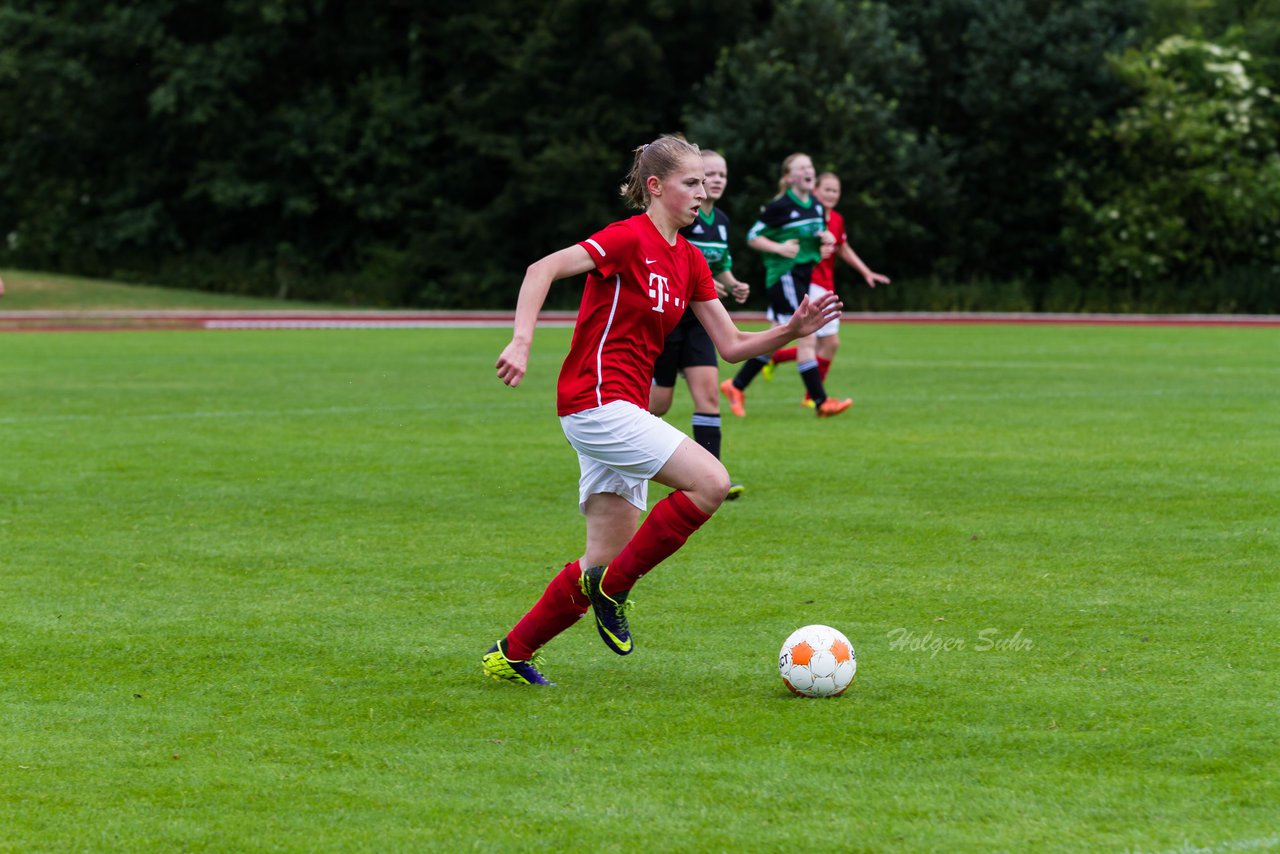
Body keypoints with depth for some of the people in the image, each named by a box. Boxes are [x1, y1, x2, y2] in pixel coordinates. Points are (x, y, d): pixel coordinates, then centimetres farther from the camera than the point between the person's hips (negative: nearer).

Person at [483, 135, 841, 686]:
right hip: (596, 399, -9)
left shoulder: (689, 262, 14)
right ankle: (613, 585, -8)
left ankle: (510, 655, 17)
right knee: (711, 481, -20)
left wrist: (791, 331, -1)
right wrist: (522, 342, -32)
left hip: (623, 411, 9)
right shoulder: (631, 239, -11)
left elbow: (732, 346, 14)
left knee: (605, 564, 7)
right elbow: (542, 269, -20)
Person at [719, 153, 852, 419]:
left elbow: (821, 233, 25)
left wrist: (826, 238, 3)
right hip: (784, 275, -8)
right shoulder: (780, 206, -10)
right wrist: (779, 248, -20)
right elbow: (753, 237, -6)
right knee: (807, 336, -12)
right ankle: (821, 402, -11)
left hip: (805, 276, 8)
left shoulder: (817, 206, 10)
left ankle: (736, 386, 24)